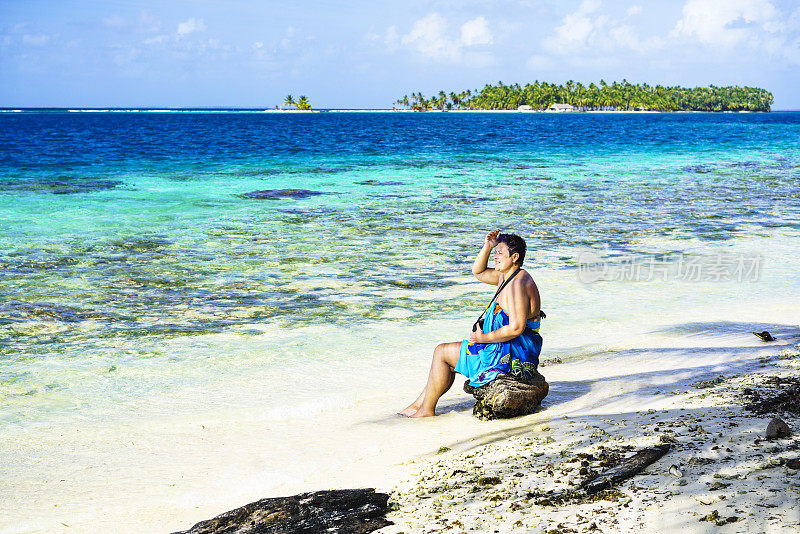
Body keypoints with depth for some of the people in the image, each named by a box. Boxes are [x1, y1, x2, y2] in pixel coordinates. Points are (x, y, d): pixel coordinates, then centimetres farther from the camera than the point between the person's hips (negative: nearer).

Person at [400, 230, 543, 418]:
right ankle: (418, 405, 19)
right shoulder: (507, 276, 10)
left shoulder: (517, 284, -22)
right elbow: (478, 272, 22)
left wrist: (484, 338, -20)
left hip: (508, 354, -11)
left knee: (442, 352, -2)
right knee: (445, 353, 18)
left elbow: (516, 328, -29)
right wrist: (487, 247, 4)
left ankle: (427, 409, 9)